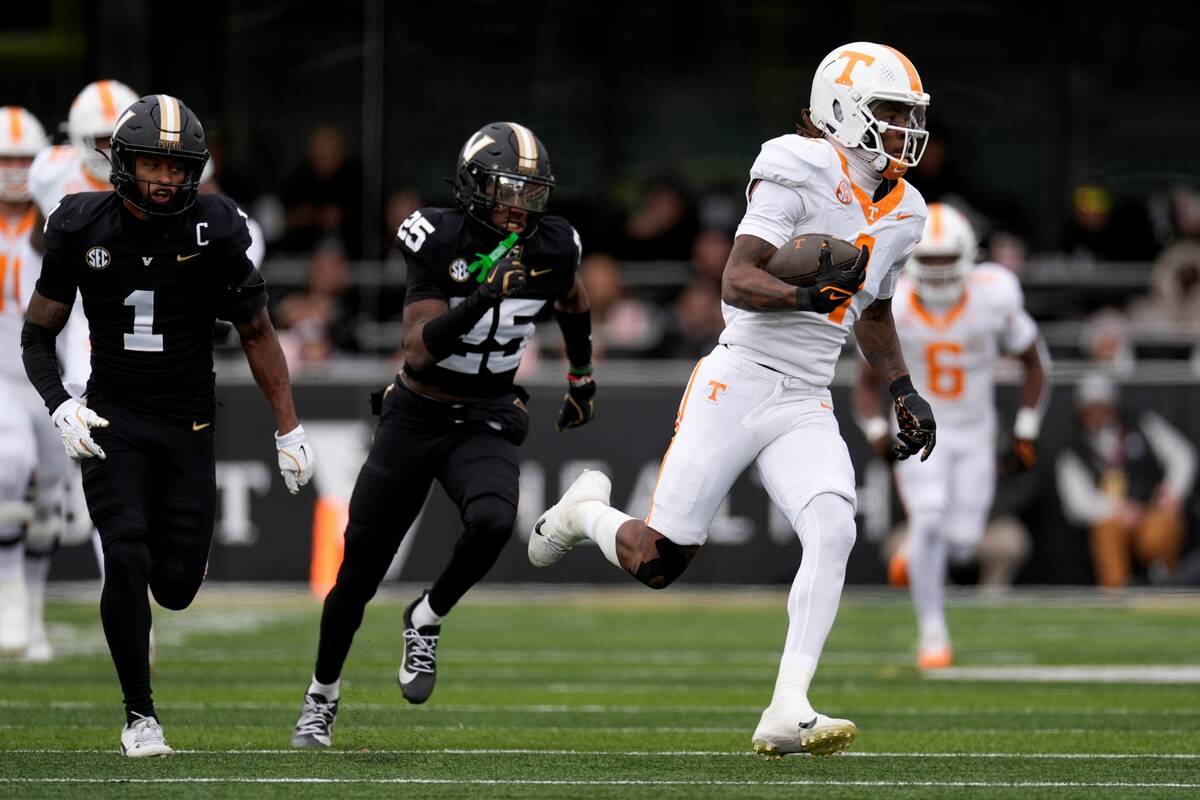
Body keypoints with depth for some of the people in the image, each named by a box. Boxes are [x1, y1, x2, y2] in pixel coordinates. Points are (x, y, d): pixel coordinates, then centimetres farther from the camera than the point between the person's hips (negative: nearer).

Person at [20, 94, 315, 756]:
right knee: (127, 563, -16)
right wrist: (60, 407, -15)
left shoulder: (213, 230, -8)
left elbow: (257, 334, 3)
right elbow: (38, 332, 2)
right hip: (112, 421, -1)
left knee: (176, 588, 1)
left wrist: (289, 428, 0)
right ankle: (139, 715, 0)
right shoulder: (81, 227, -7)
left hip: (188, 424, 1)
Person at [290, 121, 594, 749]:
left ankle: (425, 621, -3)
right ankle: (322, 695, 31)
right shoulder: (440, 241, -18)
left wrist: (582, 379, 28)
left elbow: (574, 303, 18)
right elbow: (420, 351, -26)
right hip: (415, 417, -1)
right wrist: (481, 300, -38)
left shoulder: (550, 247, -7)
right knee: (359, 571, 6)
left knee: (492, 522, -32)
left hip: (486, 422, 1)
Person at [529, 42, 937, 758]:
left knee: (834, 533, -22)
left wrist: (904, 392, 20)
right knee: (658, 562, -2)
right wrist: (804, 295, -34)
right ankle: (588, 509, 34)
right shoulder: (801, 172, -11)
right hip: (739, 383, -6)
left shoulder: (901, 214, 13)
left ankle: (787, 713, -24)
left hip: (806, 409, 6)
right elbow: (737, 282, -17)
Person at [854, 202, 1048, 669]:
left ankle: (917, 558, 35)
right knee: (929, 520, -21)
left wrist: (1026, 433, -5)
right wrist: (878, 432, -21)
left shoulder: (993, 301, -17)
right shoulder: (892, 310, -17)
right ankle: (932, 632, -9)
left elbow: (1033, 364, -1)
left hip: (974, 436, 1)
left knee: (961, 543, -2)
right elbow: (867, 385, -3)